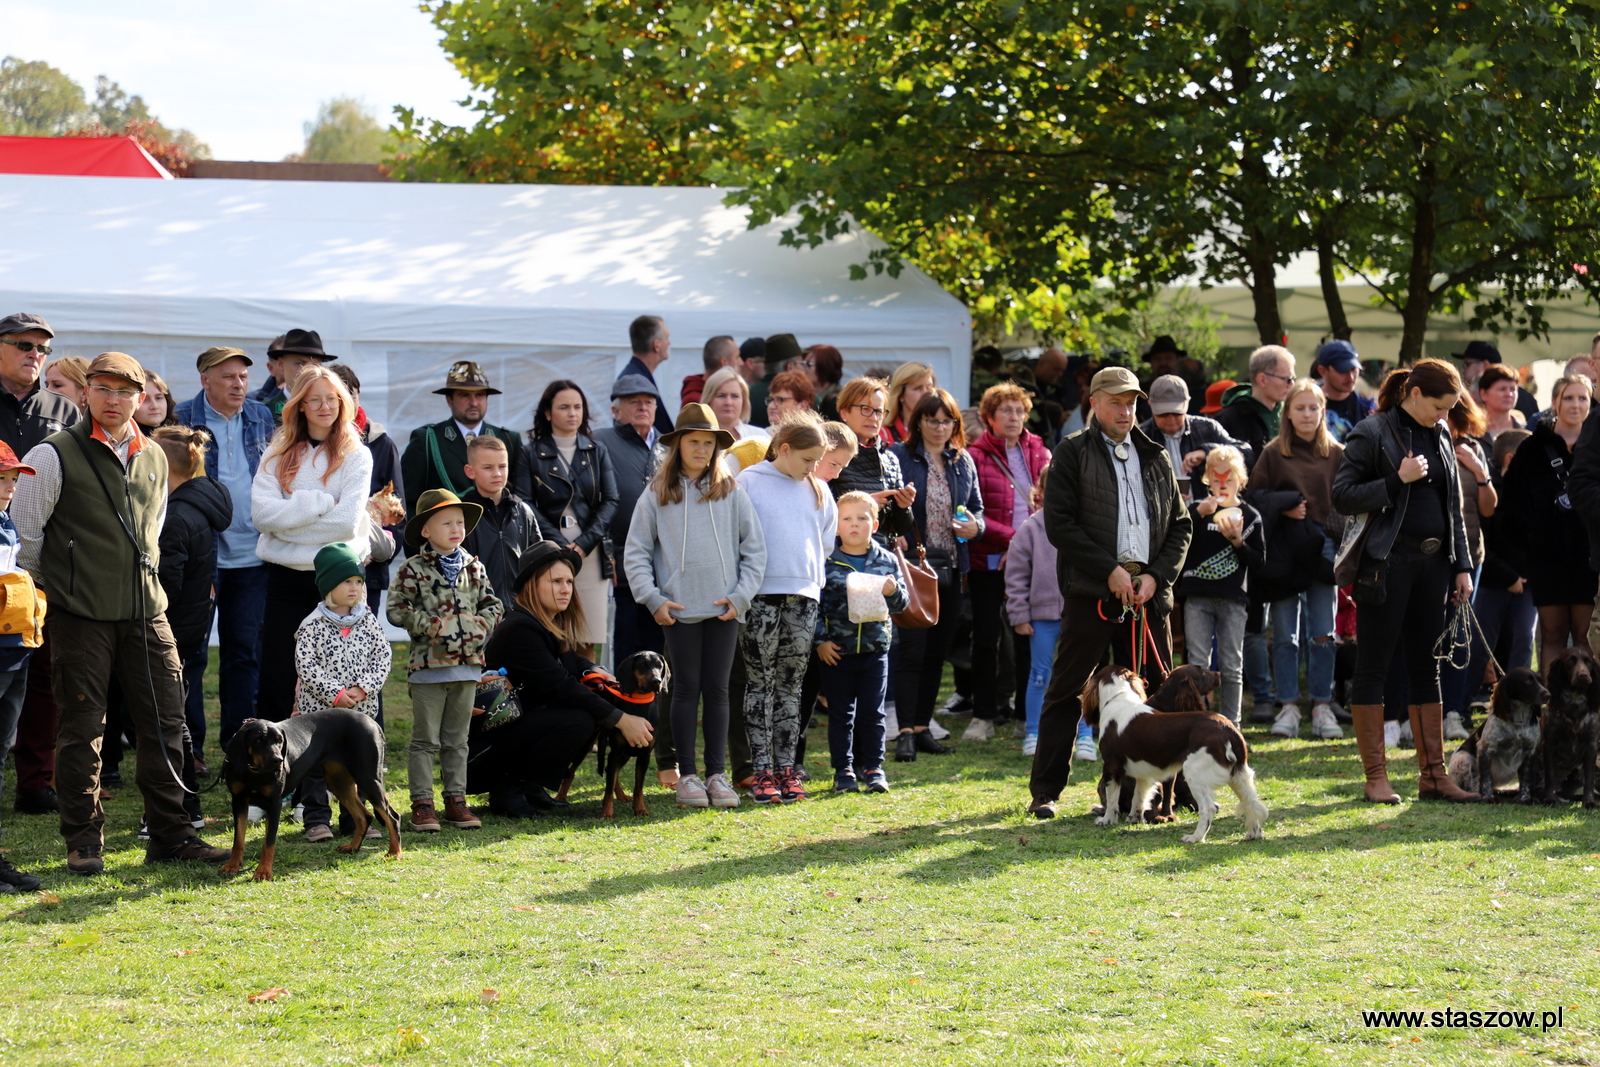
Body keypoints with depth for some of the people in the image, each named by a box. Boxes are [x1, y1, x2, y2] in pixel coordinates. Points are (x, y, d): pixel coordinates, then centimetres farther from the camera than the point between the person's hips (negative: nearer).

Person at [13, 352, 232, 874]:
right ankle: (83, 840, 9)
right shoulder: (55, 455, -6)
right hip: (81, 614, -5)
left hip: (147, 610, 5)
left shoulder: (153, 458, 13)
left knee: (165, 721, 3)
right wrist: (41, 592, 2)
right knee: (82, 726, 0)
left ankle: (170, 834, 11)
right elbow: (24, 528, -2)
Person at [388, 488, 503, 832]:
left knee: (457, 740, 12)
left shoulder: (474, 568, 9)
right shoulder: (414, 569, -5)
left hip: (468, 664, 5)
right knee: (426, 739, 0)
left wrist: (481, 623, -5)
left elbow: (493, 605, 14)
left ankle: (456, 800, 17)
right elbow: (396, 609, -10)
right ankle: (422, 804, 3)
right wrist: (431, 625, -16)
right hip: (428, 665, -5)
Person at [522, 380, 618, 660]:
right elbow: (526, 505, -1)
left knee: (590, 643, -3)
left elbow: (610, 501, 7)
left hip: (591, 553, 2)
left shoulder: (597, 453, 16)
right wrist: (559, 544, -13)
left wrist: (584, 544, -8)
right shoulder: (532, 455, 8)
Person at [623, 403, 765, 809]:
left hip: (723, 609, 1)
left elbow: (754, 548, 7)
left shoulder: (731, 492, 6)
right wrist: (653, 599, -5)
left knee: (717, 690, 4)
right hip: (680, 610, -1)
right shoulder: (658, 495, 3)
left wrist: (741, 595, -3)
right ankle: (687, 776, 6)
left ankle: (716, 774, 9)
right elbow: (635, 553, 4)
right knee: (687, 690, 2)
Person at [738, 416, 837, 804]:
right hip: (761, 594, -4)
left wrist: (816, 580, 11)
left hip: (804, 596, 4)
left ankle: (786, 768, 10)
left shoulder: (818, 490, 12)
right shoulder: (750, 482, -1)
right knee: (760, 684, -2)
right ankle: (762, 771, -2)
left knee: (790, 685, 7)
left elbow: (827, 542, 20)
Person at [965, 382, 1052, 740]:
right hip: (988, 562, -2)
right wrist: (1011, 538, -18)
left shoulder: (1038, 453, 9)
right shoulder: (976, 457, -2)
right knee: (986, 637, 3)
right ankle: (984, 716, 11)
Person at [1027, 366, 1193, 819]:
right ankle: (1045, 793, 5)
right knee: (1067, 693, 0)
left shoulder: (1155, 458, 16)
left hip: (1147, 593, 4)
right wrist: (1109, 570, -12)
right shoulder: (1072, 454, 1)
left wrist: (1157, 575, -1)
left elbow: (1180, 524, 15)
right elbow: (1058, 523, -7)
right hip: (1091, 592, -4)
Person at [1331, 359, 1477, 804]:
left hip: (1433, 564, 7)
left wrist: (1462, 565, 12)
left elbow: (1454, 508, 18)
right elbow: (1342, 497, -11)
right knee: (1372, 668, -1)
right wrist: (1397, 480, -17)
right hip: (1386, 563, -7)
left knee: (1426, 670, 9)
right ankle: (1376, 777, 3)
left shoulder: (1439, 438, 13)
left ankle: (1433, 774, 12)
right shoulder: (1372, 433, -6)